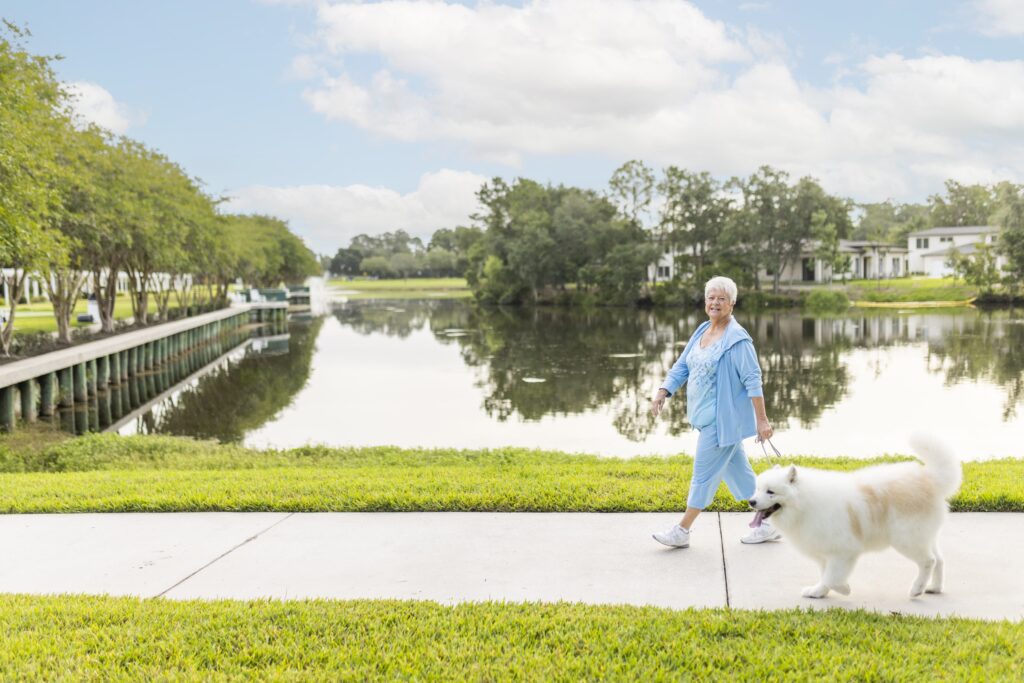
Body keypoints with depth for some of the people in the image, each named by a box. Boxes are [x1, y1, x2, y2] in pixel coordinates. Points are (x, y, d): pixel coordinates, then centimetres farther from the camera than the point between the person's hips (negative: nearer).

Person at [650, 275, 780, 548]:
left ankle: (682, 531, 8)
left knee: (704, 472, -2)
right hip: (708, 415, 9)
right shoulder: (702, 332, 10)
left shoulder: (737, 339, -15)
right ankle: (767, 525, 25)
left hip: (724, 418, -9)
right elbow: (681, 367, 12)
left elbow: (753, 380, -17)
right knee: (737, 471, 14)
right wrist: (662, 393, -1)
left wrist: (762, 420, -20)